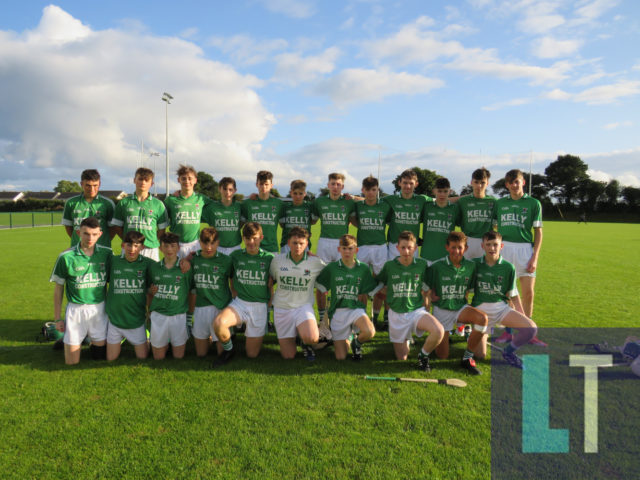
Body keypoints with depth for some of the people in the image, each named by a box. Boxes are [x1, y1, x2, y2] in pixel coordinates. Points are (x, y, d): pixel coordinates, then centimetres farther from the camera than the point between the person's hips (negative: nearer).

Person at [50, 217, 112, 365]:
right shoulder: (66, 257, -10)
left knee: (100, 356, 11)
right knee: (72, 362, 7)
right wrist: (57, 318, 1)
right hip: (76, 309, -2)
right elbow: (58, 289, -1)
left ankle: (92, 341, 43)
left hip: (100, 308, 2)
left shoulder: (106, 253, -4)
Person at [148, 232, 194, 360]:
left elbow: (192, 291, 0)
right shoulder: (154, 267, 1)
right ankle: (165, 344, 40)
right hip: (158, 315, 2)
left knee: (178, 356, 9)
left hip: (179, 315, -2)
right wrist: (150, 307, 11)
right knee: (158, 358, 12)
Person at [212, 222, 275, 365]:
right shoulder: (236, 256, 2)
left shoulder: (269, 258, 0)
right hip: (240, 303, 1)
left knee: (252, 354, 1)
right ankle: (228, 350, -1)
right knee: (218, 323, -32)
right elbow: (231, 279, 15)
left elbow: (271, 285, 4)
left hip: (260, 306, 0)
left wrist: (269, 304, 1)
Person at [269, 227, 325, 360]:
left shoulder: (315, 262, -6)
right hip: (281, 309, 1)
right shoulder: (277, 260, -1)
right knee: (288, 356, 2)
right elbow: (271, 279, 14)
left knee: (311, 338, -31)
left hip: (304, 307, -1)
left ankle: (306, 344, 8)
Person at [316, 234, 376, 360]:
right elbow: (320, 287, 6)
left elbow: (364, 294, 5)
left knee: (370, 332, -32)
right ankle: (348, 339, 33)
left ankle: (357, 342, 4)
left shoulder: (363, 268, 1)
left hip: (356, 309, 0)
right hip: (337, 312, 0)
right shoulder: (332, 268, -2)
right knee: (341, 357, -2)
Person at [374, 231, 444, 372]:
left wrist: (424, 302, 4)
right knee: (401, 358, 7)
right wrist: (390, 302, 5)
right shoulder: (389, 266, -6)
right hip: (396, 314, 0)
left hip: (417, 310, 0)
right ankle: (406, 339, 40)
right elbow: (379, 285, 8)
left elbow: (426, 287, 11)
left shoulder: (422, 264, -4)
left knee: (439, 331, -31)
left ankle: (423, 355, -2)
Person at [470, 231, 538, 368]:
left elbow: (513, 296, 5)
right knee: (480, 355, -8)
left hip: (501, 308, 1)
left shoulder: (508, 267, -2)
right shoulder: (475, 264, -4)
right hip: (480, 309, -1)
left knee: (531, 328, -23)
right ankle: (482, 334, 27)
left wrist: (523, 317, 2)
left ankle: (509, 351, 3)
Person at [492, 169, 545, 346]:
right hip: (503, 248, 1)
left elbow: (538, 232, 3)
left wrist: (535, 257, -5)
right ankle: (507, 331, 12)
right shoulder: (500, 203, 11)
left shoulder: (533, 203, 5)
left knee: (528, 293, 0)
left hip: (525, 248, -1)